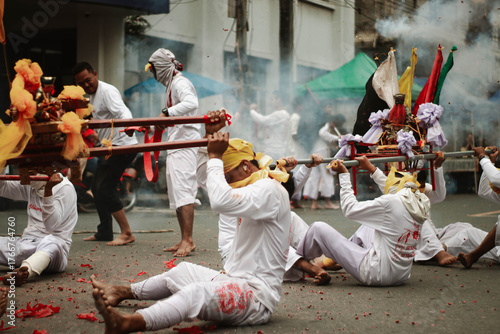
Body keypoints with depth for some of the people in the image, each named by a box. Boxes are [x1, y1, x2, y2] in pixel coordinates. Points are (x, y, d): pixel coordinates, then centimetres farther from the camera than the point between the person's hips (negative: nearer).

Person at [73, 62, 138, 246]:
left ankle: (127, 233, -11)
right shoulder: (93, 95, 18)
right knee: (97, 187, 16)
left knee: (105, 188, -16)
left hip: (121, 145, -11)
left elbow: (121, 110, -33)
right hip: (109, 147, 11)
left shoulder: (107, 91, -13)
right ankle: (104, 232, 28)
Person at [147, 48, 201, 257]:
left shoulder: (180, 83, -9)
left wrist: (167, 113, -36)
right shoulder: (172, 85, 23)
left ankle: (188, 240, -18)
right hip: (177, 145, 11)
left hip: (185, 144, -11)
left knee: (183, 190, -16)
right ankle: (185, 241, 13)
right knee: (176, 194, 10)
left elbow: (191, 103, -30)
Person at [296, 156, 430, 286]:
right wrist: (371, 168, 34)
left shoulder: (391, 202, -19)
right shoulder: (420, 204, 3)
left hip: (377, 275, -8)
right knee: (369, 224, 31)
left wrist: (344, 175, 2)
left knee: (318, 227, 1)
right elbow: (388, 186, 24)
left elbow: (350, 209, -8)